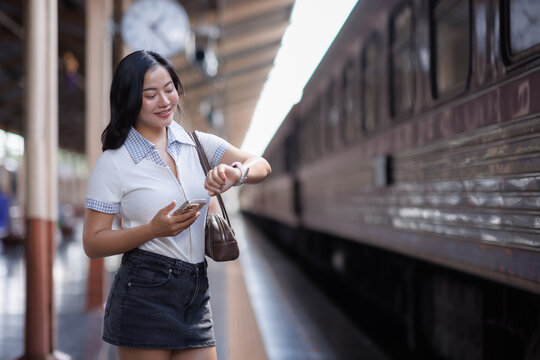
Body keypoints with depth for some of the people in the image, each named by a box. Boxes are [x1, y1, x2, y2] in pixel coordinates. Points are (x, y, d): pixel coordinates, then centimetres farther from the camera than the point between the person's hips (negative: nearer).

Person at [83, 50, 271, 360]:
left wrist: (236, 174, -26)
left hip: (196, 294, 4)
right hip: (144, 296, -4)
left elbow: (262, 166, -3)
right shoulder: (113, 163, -5)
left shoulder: (198, 144, 7)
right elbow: (93, 243, -7)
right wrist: (155, 229, -19)